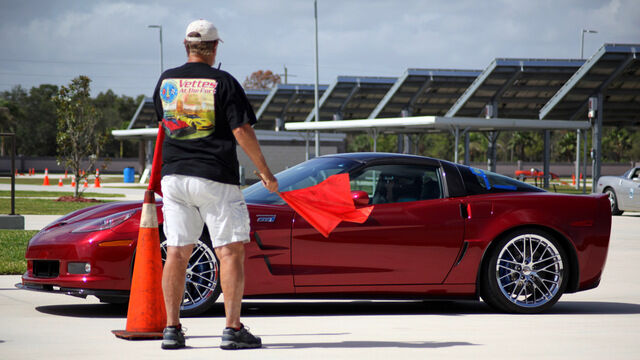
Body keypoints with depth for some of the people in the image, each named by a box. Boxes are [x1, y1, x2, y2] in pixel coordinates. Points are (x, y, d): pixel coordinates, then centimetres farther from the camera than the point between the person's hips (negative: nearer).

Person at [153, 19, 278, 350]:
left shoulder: (166, 81, 8)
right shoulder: (223, 82, -6)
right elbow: (242, 130, -10)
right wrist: (265, 173, -3)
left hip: (174, 175, 5)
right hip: (215, 178, -4)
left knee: (176, 252, 6)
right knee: (230, 251, -1)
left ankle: (172, 328, 5)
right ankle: (233, 329, -5)